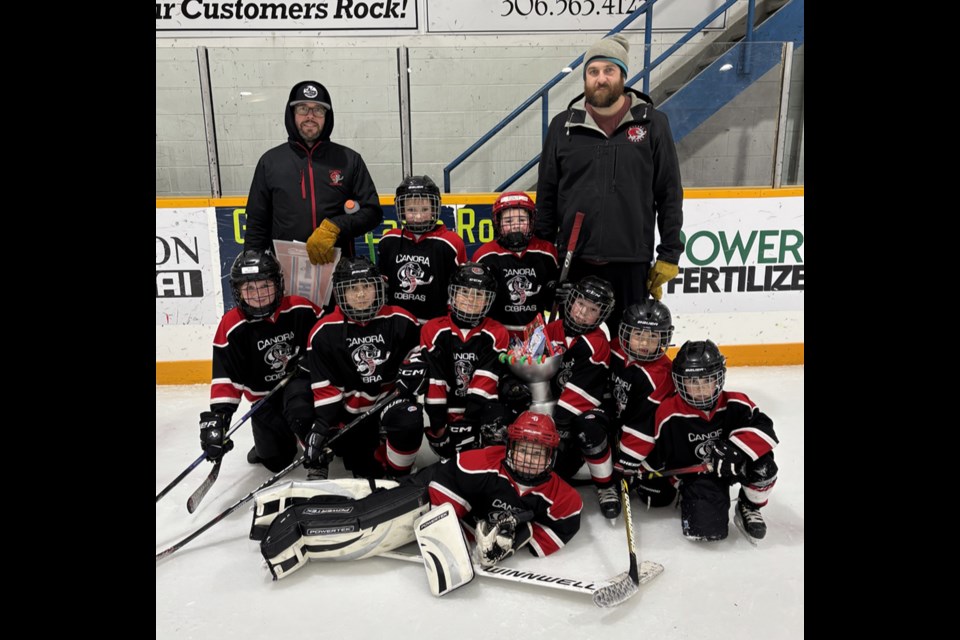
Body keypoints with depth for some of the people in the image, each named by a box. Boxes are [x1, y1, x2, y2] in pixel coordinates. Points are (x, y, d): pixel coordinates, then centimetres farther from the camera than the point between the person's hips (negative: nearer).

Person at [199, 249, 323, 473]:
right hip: (264, 395, 1)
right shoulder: (231, 327, -16)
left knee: (301, 414, -35)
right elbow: (227, 376, -16)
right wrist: (218, 415, -25)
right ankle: (272, 438, 38)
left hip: (300, 378, -1)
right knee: (278, 460, 4)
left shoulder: (301, 309, -15)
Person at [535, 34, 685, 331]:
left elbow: (669, 194, 3)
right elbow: (546, 194, 8)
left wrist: (670, 254, -1)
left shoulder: (652, 123, 1)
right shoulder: (563, 125, 4)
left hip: (631, 261, -1)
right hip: (574, 260, 1)